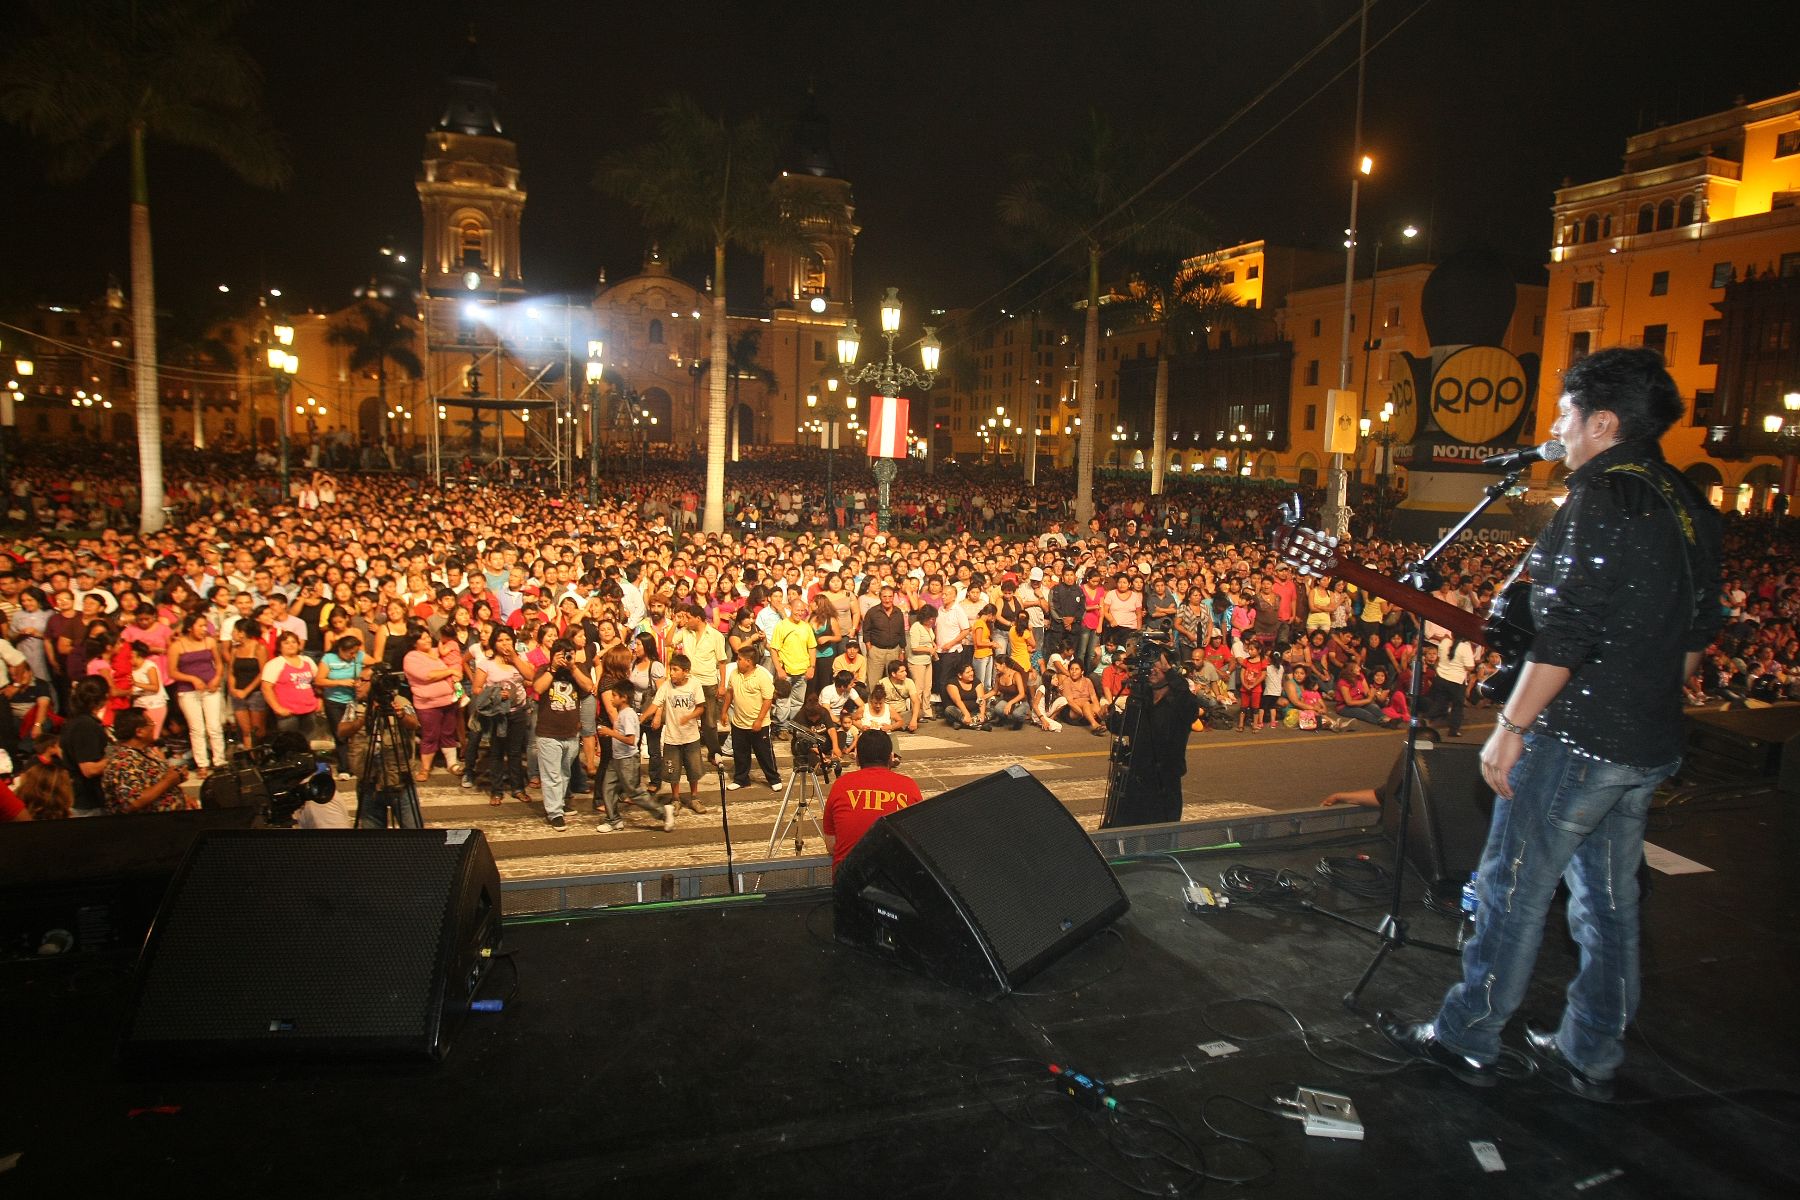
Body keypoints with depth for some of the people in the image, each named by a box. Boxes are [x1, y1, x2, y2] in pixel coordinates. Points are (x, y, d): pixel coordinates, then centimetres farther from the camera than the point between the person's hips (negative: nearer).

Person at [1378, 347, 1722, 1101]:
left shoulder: (1599, 501, -18)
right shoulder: (1690, 510, 10)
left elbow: (1563, 634, -23)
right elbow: (1698, 634, 16)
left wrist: (1511, 728, -17)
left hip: (1575, 742, -9)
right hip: (1649, 748, 9)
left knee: (1513, 894, 3)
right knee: (1610, 903, 16)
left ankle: (1465, 1040, 16)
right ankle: (1591, 1059, 28)